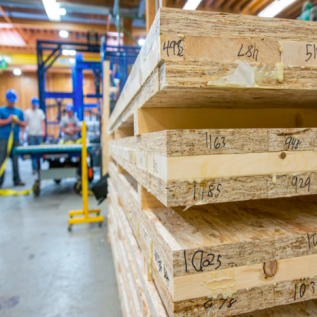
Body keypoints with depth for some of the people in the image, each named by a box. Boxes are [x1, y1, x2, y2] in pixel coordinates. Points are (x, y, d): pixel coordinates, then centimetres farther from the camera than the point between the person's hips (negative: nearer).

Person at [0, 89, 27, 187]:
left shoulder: (19, 111, 14)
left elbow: (24, 124, 13)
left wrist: (18, 121, -5)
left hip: (15, 139, 3)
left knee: (15, 160, 4)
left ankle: (17, 180, 9)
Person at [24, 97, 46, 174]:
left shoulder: (40, 112, 12)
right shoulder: (27, 112, 5)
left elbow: (42, 122, 9)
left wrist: (43, 131, -4)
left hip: (39, 134, 2)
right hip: (31, 135, -2)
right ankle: (34, 168, 0)